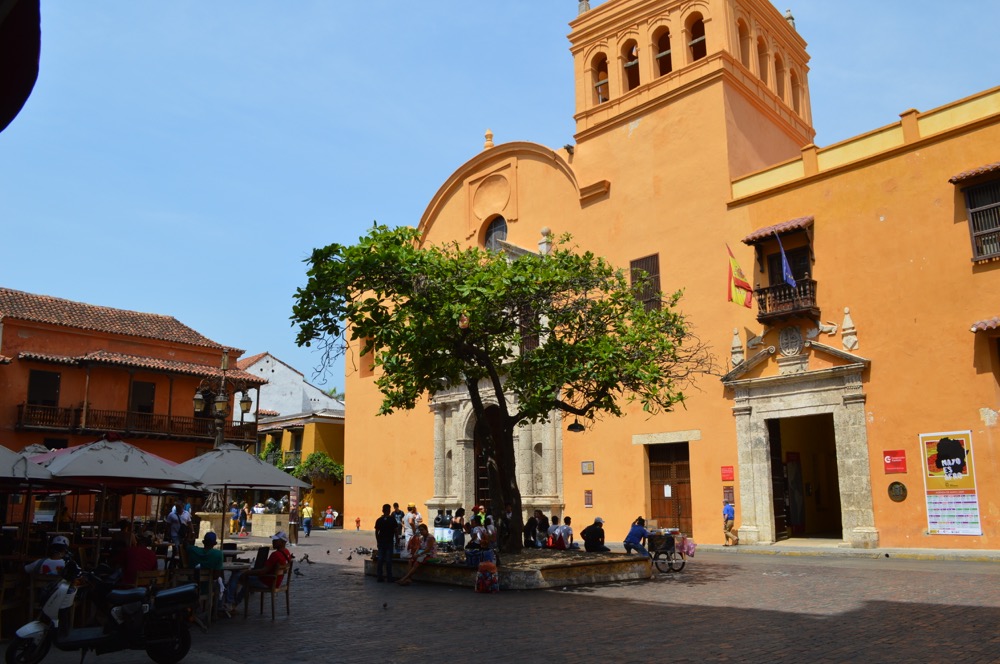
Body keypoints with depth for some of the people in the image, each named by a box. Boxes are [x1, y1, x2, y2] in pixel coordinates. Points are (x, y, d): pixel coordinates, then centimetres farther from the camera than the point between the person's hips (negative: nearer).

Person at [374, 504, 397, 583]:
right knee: (389, 560, 0)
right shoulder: (392, 519, -6)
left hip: (381, 542, 3)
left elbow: (376, 532, 3)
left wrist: (377, 541, 13)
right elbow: (395, 531, -4)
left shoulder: (379, 520, 1)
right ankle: (389, 577, 1)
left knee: (380, 559, 7)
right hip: (389, 542, -3)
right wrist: (396, 541, 5)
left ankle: (379, 577, 9)